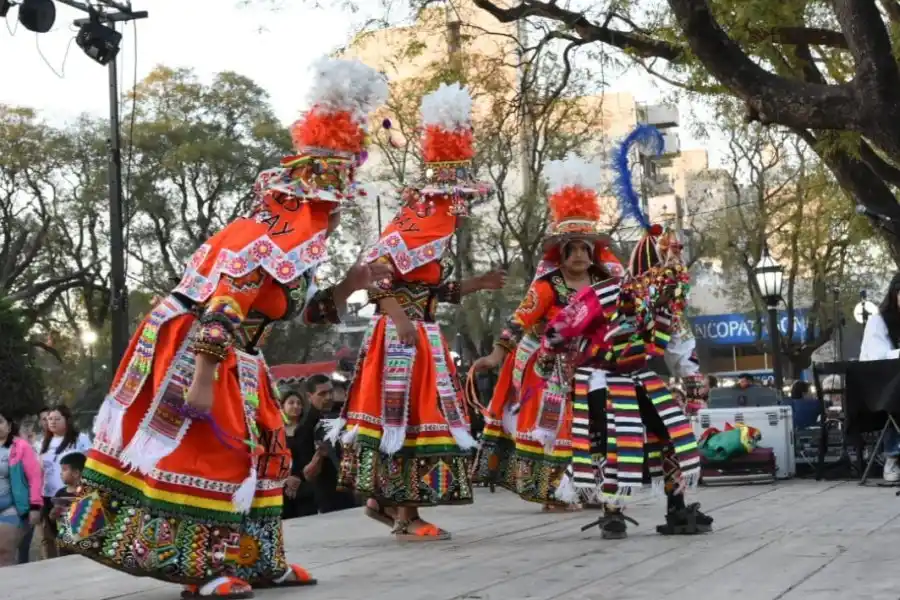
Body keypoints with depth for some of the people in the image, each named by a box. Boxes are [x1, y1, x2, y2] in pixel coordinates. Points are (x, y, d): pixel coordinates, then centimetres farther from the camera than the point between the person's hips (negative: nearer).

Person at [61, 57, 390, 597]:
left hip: (220, 357, 10)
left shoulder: (294, 237, 10)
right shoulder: (280, 240, -21)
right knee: (207, 447, -8)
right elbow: (225, 305, -29)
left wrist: (347, 286, 4)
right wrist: (203, 379, -33)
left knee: (256, 445, 11)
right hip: (193, 353, -10)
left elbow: (300, 309, 18)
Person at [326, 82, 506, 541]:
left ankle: (384, 498, 22)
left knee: (407, 417, 13)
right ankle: (406, 517, 0)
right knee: (409, 417, -6)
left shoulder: (433, 225, 15)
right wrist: (399, 319, -30)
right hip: (404, 336, -10)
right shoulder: (419, 224, -14)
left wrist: (476, 284, 15)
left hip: (418, 335, 10)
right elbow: (376, 268, -23)